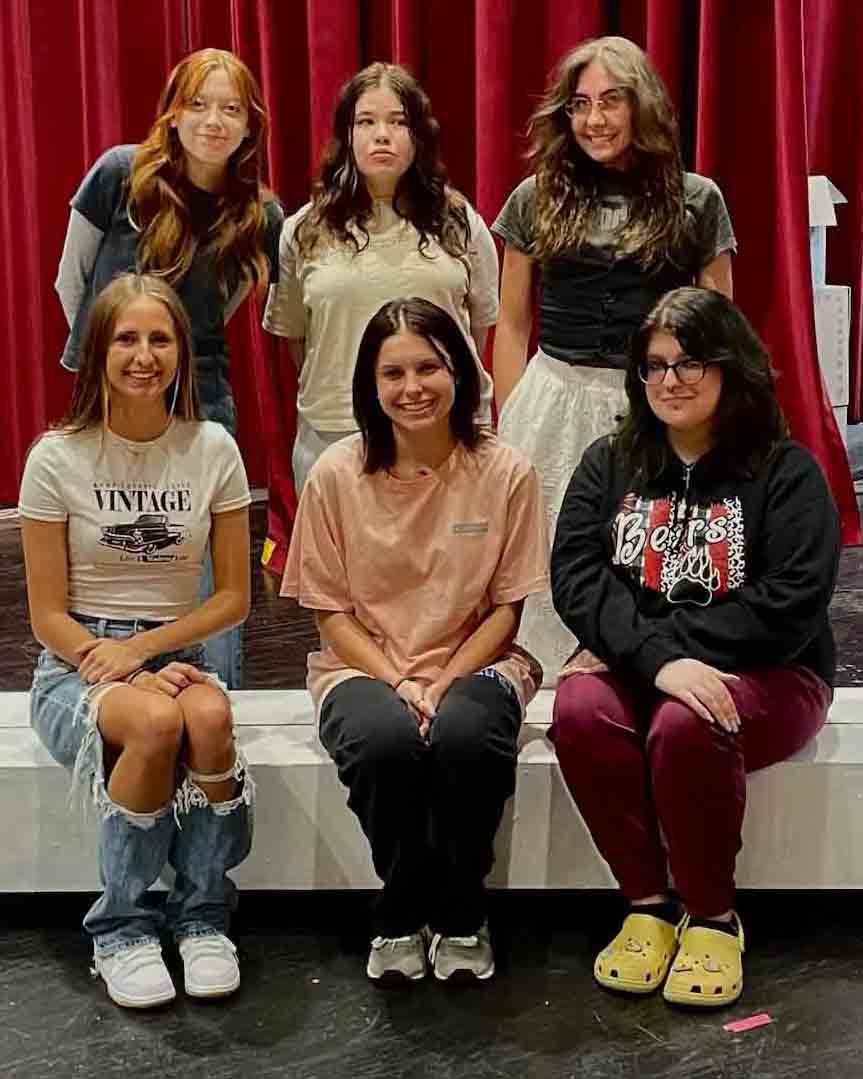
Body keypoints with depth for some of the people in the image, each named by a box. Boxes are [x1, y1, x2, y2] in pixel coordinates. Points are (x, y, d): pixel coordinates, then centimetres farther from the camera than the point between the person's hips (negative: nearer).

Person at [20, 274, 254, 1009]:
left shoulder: (212, 450, 1)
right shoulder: (58, 458, -5)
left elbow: (234, 596, 2)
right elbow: (48, 614, -4)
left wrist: (142, 648, -12)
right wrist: (127, 673, -19)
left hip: (175, 654, 2)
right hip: (76, 666, -2)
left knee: (210, 714, -34)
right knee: (157, 721, -36)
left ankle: (203, 915, -12)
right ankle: (121, 929, -14)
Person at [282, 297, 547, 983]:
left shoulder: (506, 473, -4)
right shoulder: (337, 475, -3)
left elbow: (506, 608, 0)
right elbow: (332, 612, 0)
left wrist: (444, 682, -14)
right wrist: (398, 682, -15)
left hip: (474, 663, 0)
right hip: (364, 667, 0)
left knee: (465, 735, -35)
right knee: (387, 740, -34)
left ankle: (460, 918, -8)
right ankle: (400, 919, -6)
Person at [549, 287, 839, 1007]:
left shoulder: (786, 472, -2)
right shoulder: (610, 465, 8)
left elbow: (791, 603, -14)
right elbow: (575, 575, -5)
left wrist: (655, 642, -17)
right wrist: (655, 658, -24)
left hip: (765, 676, -3)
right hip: (632, 669, 3)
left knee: (683, 727, -34)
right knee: (579, 711, -29)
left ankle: (713, 918, -11)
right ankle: (649, 903, -12)